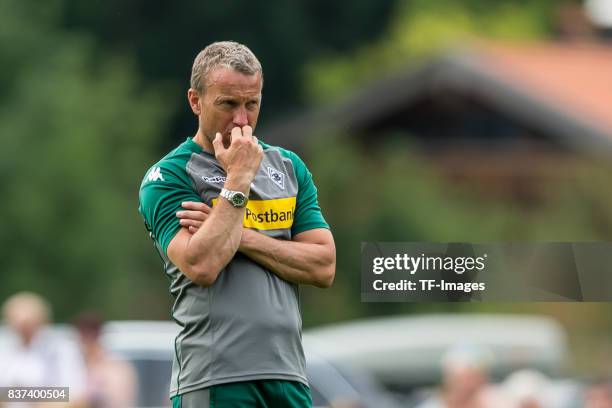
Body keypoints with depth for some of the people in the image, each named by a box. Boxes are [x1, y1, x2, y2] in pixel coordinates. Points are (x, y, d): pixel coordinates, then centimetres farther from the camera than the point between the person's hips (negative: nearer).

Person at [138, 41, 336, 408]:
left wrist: (241, 236, -6)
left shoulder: (289, 167, 14)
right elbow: (201, 266, -17)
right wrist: (238, 179, -12)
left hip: (288, 375, 5)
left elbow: (323, 267, 4)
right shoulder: (167, 177, -2)